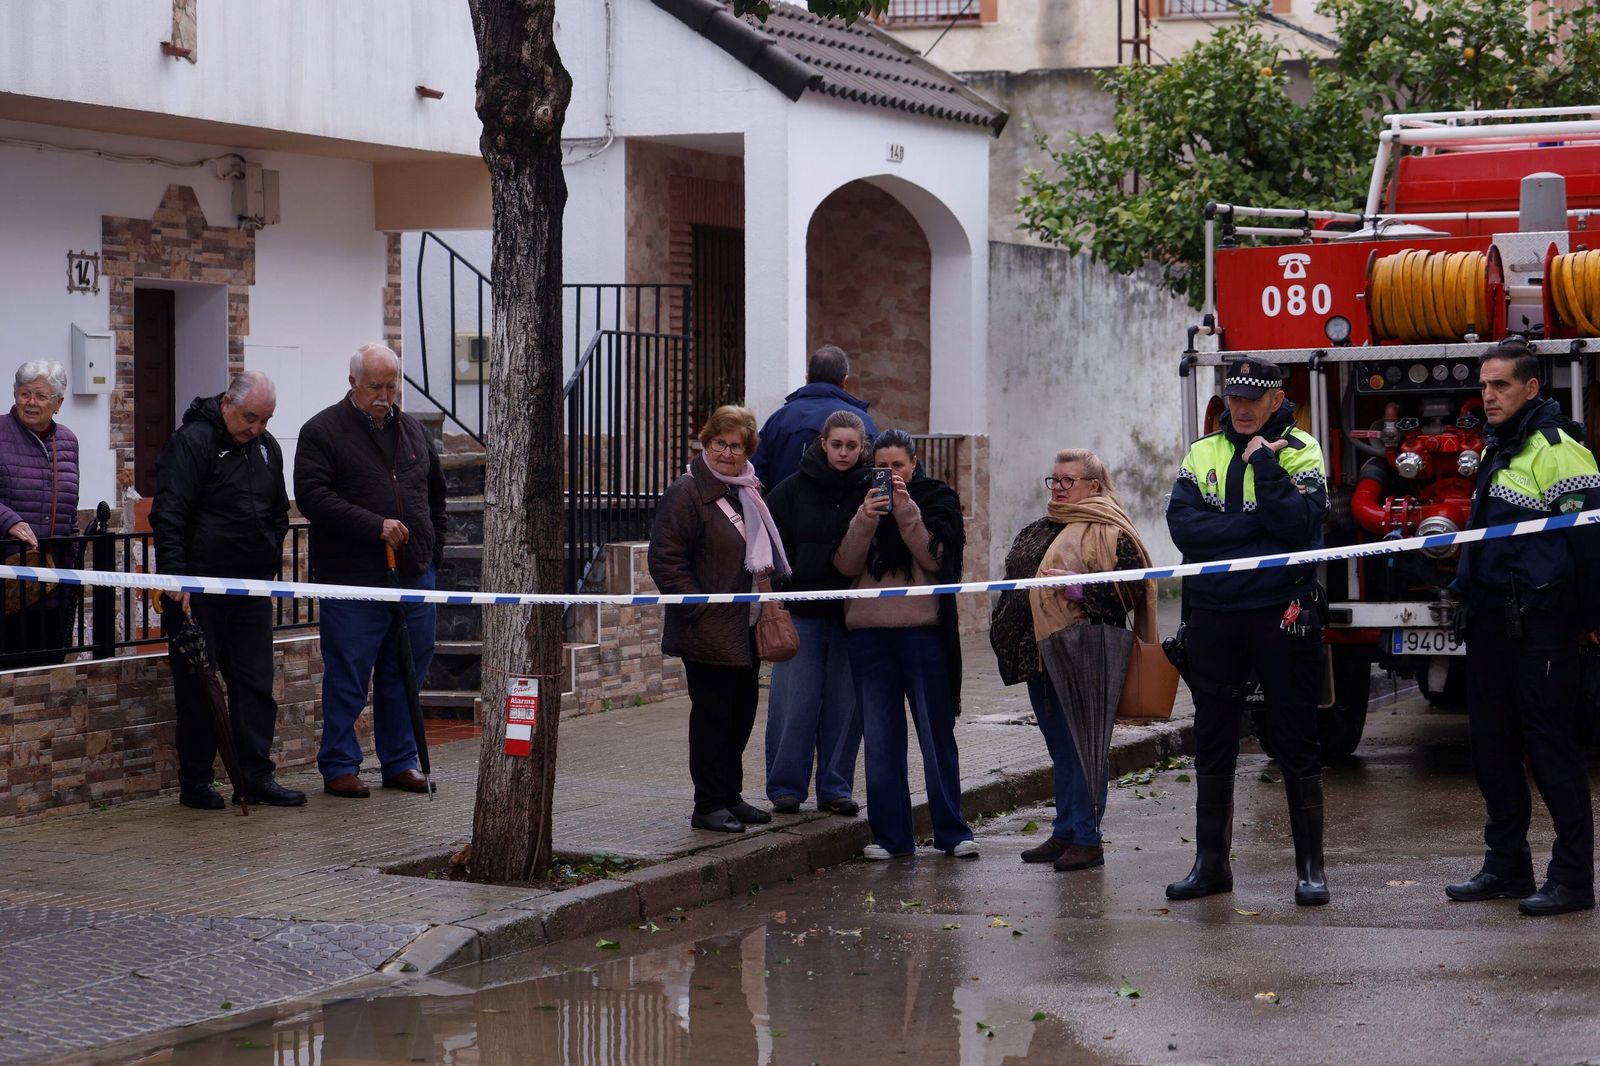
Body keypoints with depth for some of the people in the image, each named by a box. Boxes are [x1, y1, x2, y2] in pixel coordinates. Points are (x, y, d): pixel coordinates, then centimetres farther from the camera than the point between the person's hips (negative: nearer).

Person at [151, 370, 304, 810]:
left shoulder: (267, 448, 13)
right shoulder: (192, 442, -10)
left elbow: (278, 517, 24)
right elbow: (168, 517, -16)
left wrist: (270, 569, 16)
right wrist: (175, 579, -23)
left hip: (252, 588, 7)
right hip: (200, 588, -6)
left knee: (256, 683, 4)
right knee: (197, 687, 0)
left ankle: (256, 775, 9)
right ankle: (195, 782, 8)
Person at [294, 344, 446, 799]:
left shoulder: (413, 431, 16)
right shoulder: (322, 431, -4)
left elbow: (435, 493, 28)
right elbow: (312, 496, -15)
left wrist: (433, 551, 19)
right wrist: (375, 525, -20)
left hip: (414, 576, 6)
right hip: (351, 581, -5)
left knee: (405, 675, 10)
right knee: (347, 678, -1)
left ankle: (400, 762, 19)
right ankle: (339, 766, 7)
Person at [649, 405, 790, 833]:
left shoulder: (749, 493, 15)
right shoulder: (686, 493, -10)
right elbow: (665, 561, -15)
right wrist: (702, 608, -19)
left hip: (746, 630, 8)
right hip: (709, 633, -8)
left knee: (741, 714, 12)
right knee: (712, 714, -4)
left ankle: (731, 797, 22)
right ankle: (709, 805, 2)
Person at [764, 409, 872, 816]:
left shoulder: (871, 491, 3)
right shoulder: (794, 489, 2)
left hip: (851, 614, 1)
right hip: (801, 613, -1)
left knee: (844, 703, 5)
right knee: (796, 703, -1)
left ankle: (836, 787, 14)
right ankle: (786, 786, 8)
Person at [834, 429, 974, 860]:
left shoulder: (936, 499, 5)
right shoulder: (861, 503, 10)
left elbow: (935, 557, -9)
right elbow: (846, 565, -1)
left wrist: (906, 510, -15)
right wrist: (865, 519, -15)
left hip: (923, 632, -2)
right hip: (869, 634, 2)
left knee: (937, 735, 2)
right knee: (880, 740, 4)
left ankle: (952, 832, 9)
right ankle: (890, 836, 10)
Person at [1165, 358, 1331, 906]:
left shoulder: (1300, 451, 0)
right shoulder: (1202, 454, 9)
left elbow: (1297, 524, -16)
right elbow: (1184, 525, -6)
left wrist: (1263, 463, -15)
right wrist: (1255, 527, -13)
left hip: (1281, 613, -3)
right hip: (1213, 614, 4)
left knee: (1296, 743, 0)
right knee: (1213, 745, 9)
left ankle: (1310, 866, 7)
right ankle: (1211, 861, 18)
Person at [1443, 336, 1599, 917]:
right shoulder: (1498, 450, 17)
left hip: (1537, 625, -9)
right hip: (1491, 623, 9)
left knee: (1551, 747, -5)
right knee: (1492, 745, 12)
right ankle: (1506, 866, 21)